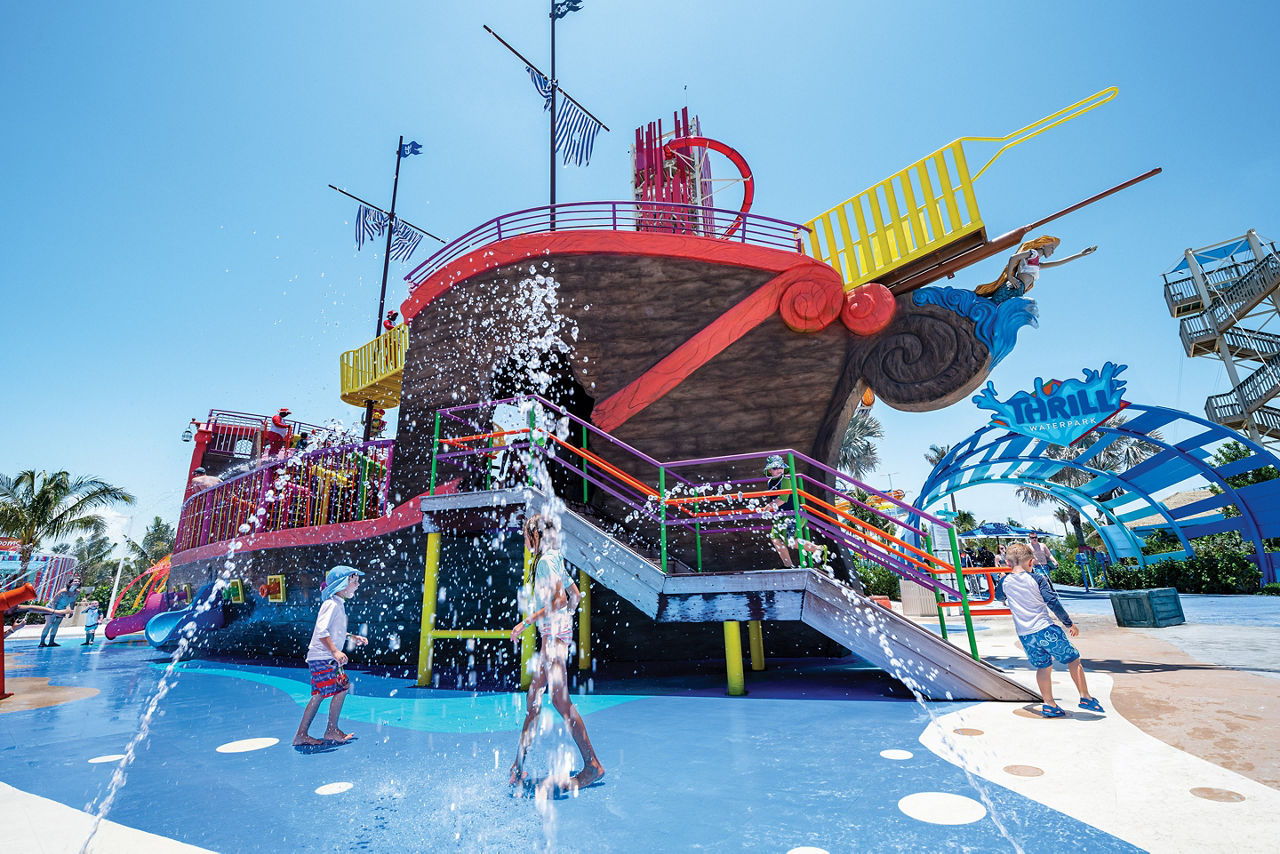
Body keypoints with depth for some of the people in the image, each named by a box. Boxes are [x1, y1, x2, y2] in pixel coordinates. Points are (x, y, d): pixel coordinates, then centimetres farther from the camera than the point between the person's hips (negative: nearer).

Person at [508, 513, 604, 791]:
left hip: (554, 633, -10)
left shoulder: (546, 560, -12)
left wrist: (527, 622, -20)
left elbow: (561, 600, -22)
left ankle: (592, 765, 0)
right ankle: (518, 765, 23)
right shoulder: (554, 560, 16)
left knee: (560, 700, -8)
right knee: (534, 697, 13)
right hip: (552, 634, 10)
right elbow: (575, 595, 19)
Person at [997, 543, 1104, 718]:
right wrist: (1069, 624, 3)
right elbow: (1053, 603, -7)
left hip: (1025, 635, 3)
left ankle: (1048, 704, 15)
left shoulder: (1005, 583, 3)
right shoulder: (1037, 579, -5)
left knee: (1043, 666, 15)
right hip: (1046, 630, -3)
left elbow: (1001, 597, 23)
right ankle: (1085, 697, 16)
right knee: (1073, 659, 14)